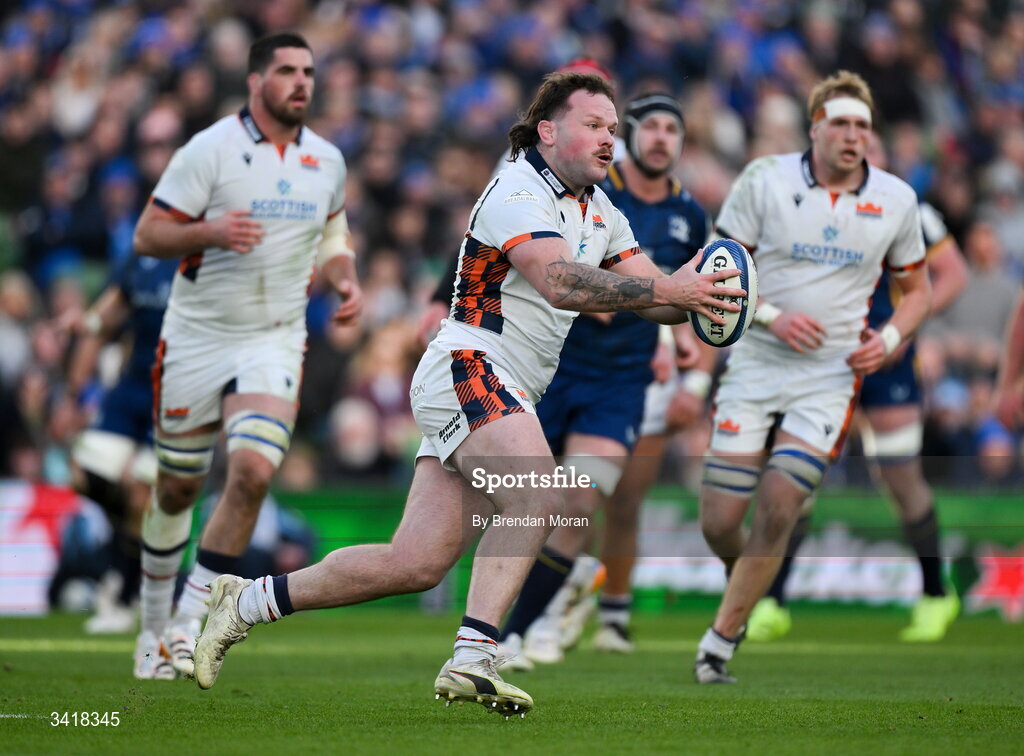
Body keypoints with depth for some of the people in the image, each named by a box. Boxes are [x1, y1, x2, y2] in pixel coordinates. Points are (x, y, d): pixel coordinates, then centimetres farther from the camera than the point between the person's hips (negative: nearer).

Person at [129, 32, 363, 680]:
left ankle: (190, 626, -9)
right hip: (196, 338, -2)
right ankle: (155, 625, 29)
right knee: (177, 488, 8)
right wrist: (208, 231, -27)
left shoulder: (327, 161, 5)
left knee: (253, 471, -19)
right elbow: (147, 236, -9)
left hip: (274, 343, 2)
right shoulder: (210, 149, -9)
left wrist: (346, 281, 4)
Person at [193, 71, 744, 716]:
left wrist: (696, 293, -12)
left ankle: (248, 601, 14)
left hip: (511, 396, 9)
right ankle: (472, 660, -30)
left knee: (416, 565, 2)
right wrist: (669, 289, -34)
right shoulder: (518, 192, -12)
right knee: (538, 499, -30)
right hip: (467, 369, -9)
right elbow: (559, 282, -28)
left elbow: (651, 291, 11)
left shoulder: (600, 210, 16)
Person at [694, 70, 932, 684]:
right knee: (719, 522, -3)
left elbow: (918, 288, 15)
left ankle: (719, 644, 1)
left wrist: (888, 340, -4)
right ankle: (748, 582, 33)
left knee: (776, 512, -13)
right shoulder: (765, 180, -4)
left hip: (830, 378, 0)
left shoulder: (897, 200, 2)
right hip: (754, 369, 0)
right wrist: (771, 316, -15)